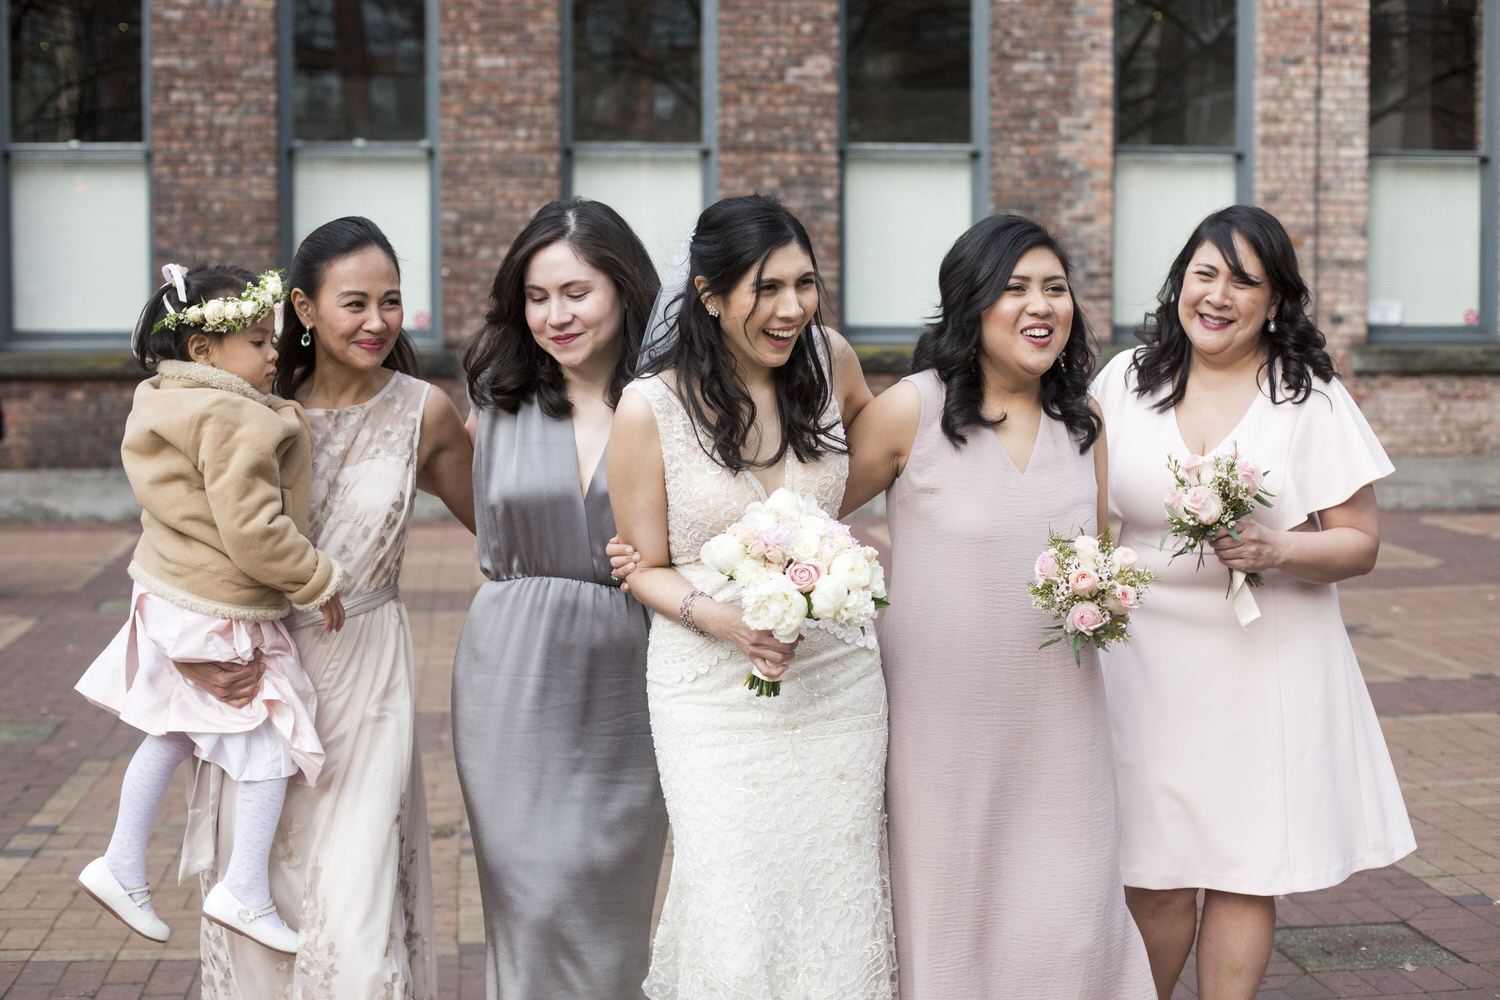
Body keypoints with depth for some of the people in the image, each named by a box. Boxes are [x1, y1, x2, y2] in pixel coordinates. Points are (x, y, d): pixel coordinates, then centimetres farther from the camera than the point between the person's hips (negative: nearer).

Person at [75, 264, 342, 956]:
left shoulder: (167, 402, 7)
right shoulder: (232, 421, -24)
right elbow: (254, 531, -27)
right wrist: (317, 583, -15)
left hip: (168, 597, 10)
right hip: (218, 619, -10)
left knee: (169, 737, 23)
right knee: (270, 749, 2)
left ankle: (121, 867, 33)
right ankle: (245, 893, 9)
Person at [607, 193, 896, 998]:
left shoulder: (828, 359, -1)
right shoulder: (651, 407, -10)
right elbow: (647, 566, -2)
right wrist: (719, 617, -20)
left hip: (837, 679, 3)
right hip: (714, 690, -3)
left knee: (838, 906, 7)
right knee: (734, 912, -6)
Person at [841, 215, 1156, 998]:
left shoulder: (1082, 420, 7)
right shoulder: (910, 411, -8)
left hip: (1057, 721, 4)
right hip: (944, 720, -3)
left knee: (1068, 923, 3)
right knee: (948, 922, 6)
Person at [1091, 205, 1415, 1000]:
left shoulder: (1312, 398, 0)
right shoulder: (1126, 381, 5)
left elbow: (1360, 543, -2)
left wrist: (1276, 553, -20)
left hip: (1270, 663, -1)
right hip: (1148, 659, 1)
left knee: (1245, 874, 3)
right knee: (1154, 875, 2)